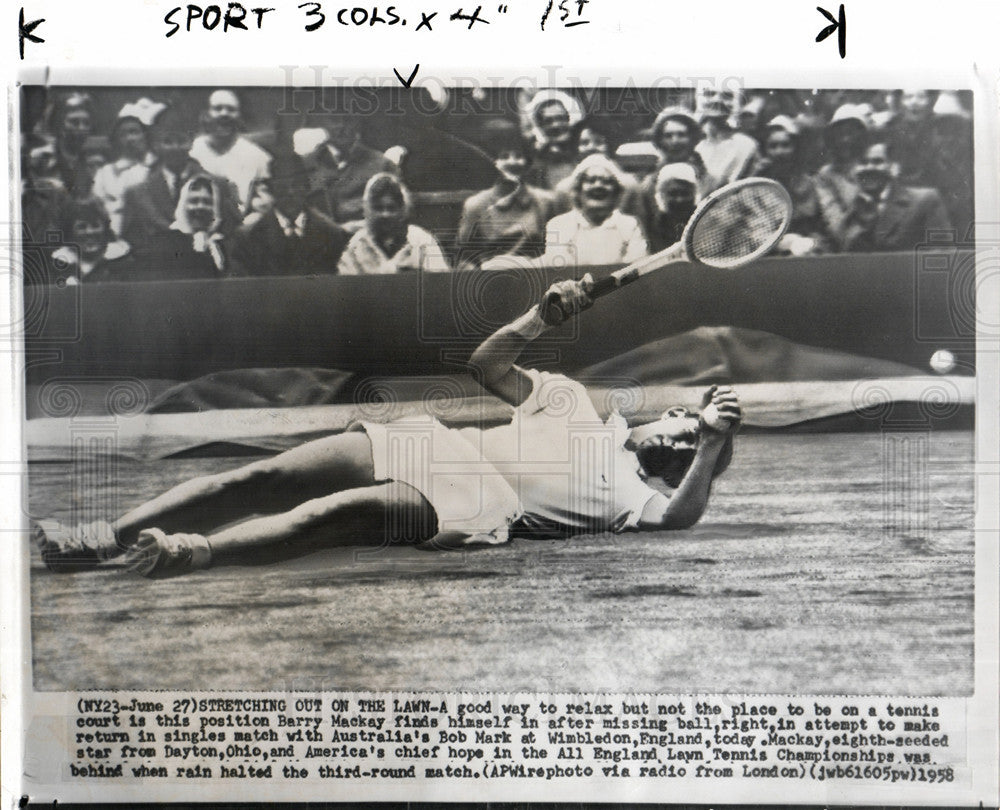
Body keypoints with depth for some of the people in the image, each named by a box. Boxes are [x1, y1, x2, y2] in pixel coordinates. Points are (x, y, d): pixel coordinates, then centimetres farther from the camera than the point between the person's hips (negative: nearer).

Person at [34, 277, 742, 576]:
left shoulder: (632, 494, 9)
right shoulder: (573, 401, 23)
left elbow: (679, 516, -14)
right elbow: (487, 364, 22)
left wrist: (713, 445, -21)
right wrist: (541, 317, 8)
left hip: (474, 505, -5)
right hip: (432, 444, 5)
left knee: (346, 510, -36)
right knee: (261, 477, -10)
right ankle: (104, 539, -10)